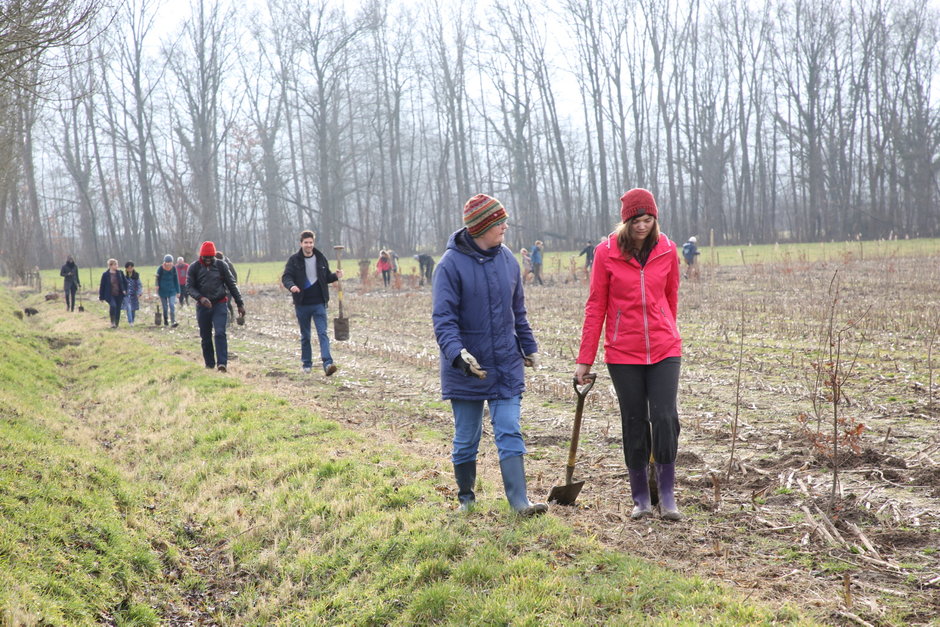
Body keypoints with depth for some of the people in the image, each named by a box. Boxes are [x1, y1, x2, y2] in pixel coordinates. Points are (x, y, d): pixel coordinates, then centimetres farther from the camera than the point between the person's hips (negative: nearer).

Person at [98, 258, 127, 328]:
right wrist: (101, 297, -1)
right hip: (110, 295, -4)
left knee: (118, 309, 5)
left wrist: (125, 290, 0)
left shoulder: (120, 273, 3)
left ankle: (116, 324, 19)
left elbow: (125, 282, 15)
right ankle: (112, 322, -14)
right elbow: (102, 286, -1)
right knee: (113, 305, -27)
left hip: (119, 296, 4)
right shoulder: (105, 274, -6)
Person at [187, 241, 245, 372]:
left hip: (220, 305, -1)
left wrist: (240, 303, 4)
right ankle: (209, 364, 18)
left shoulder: (221, 265, 1)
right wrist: (200, 298, -20)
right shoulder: (194, 267, 1)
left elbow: (231, 285, 5)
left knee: (220, 333, -15)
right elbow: (189, 286, -2)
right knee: (205, 337, 7)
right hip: (203, 306, 1)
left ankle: (222, 363, -18)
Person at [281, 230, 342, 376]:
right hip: (302, 304, 0)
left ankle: (327, 363, -19)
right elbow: (286, 277, -7)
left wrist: (335, 276, -4)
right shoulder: (294, 260, -2)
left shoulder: (321, 258, 6)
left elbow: (326, 277, 17)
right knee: (305, 336, 11)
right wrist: (291, 286, -28)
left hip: (319, 303, 1)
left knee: (323, 333, -10)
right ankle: (306, 363, 23)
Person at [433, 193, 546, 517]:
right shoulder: (451, 264, -12)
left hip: (506, 366, 4)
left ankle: (519, 501, -3)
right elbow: (443, 317, -16)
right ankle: (466, 499, 25)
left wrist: (528, 347, 19)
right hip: (466, 369, -3)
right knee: (466, 439, 9)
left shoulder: (507, 259, 5)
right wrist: (457, 353, -30)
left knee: (510, 433, -2)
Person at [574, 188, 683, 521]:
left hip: (664, 349, 1)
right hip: (623, 353, -1)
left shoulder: (667, 250, 1)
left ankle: (667, 496, 5)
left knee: (665, 418, -8)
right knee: (634, 424, 5)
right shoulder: (606, 252, -4)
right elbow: (595, 307, -1)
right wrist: (585, 359, -1)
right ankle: (641, 499, 18)